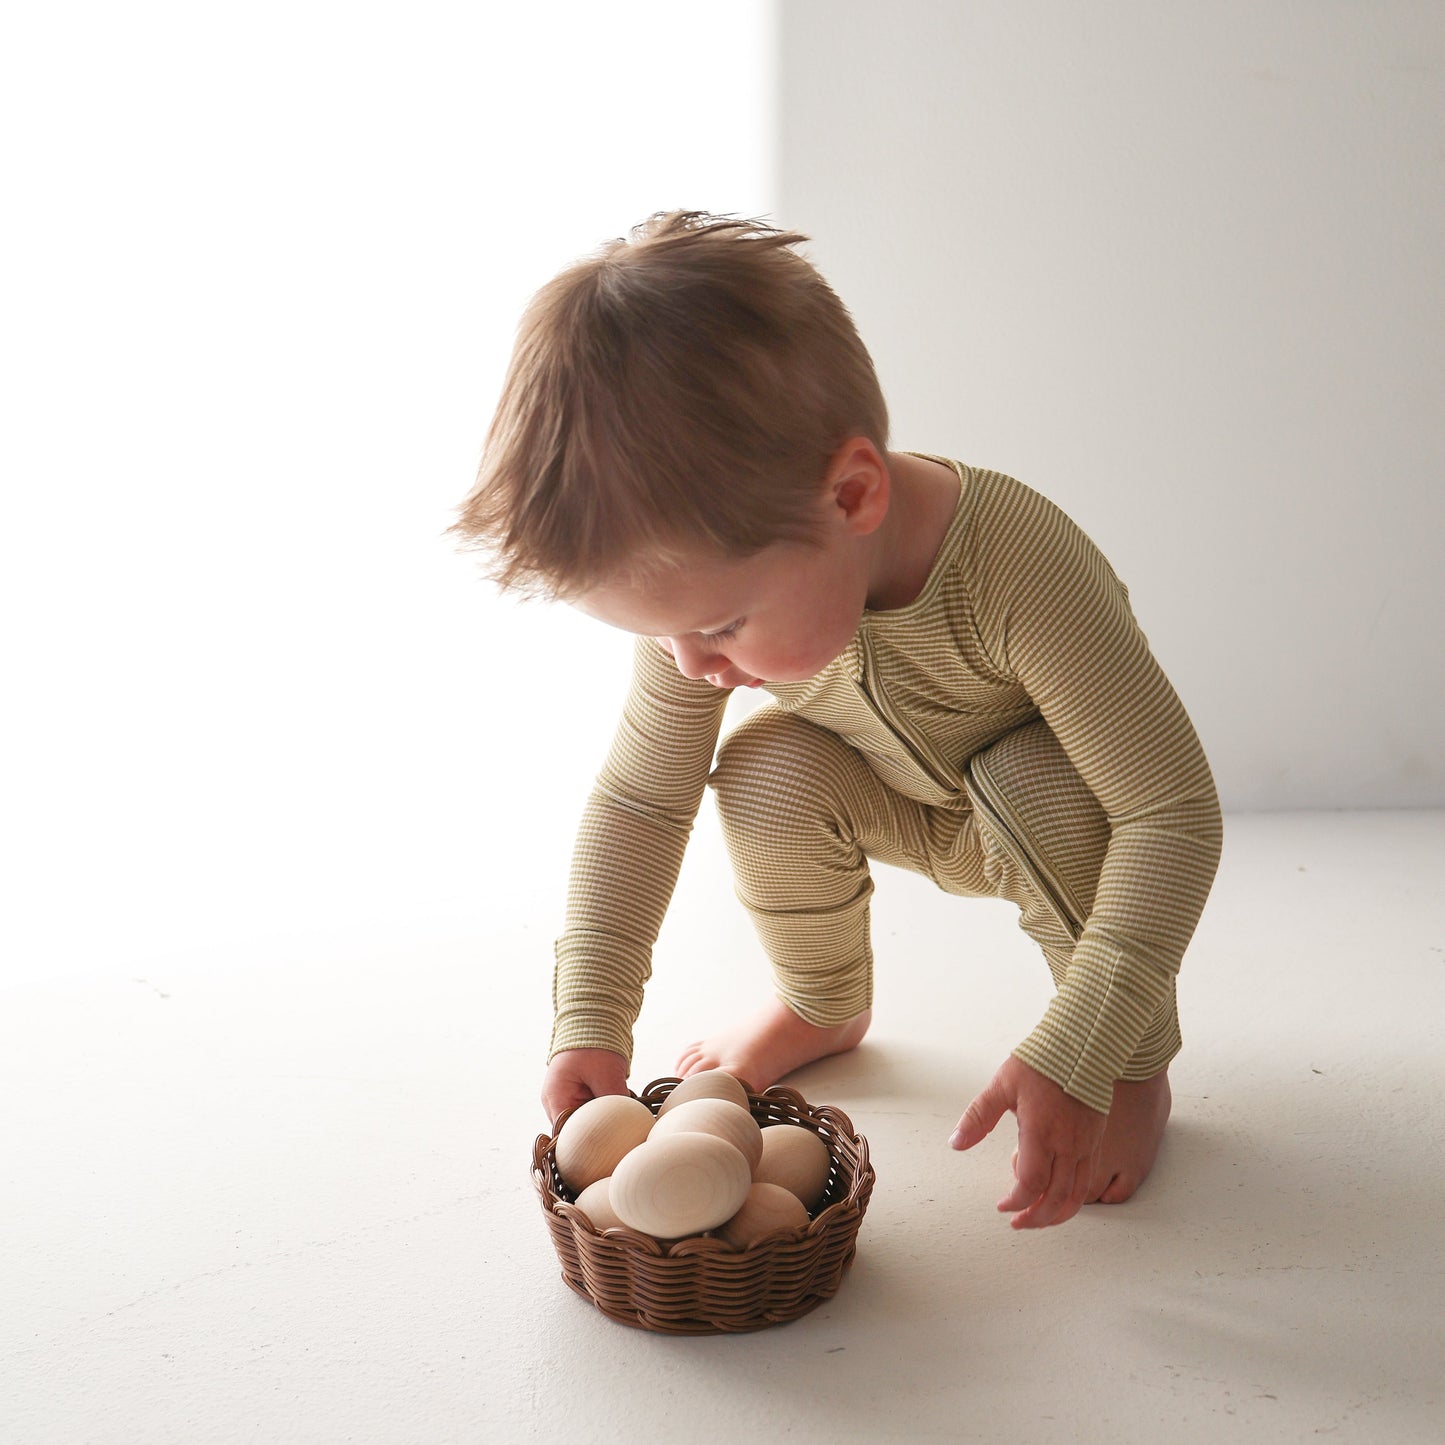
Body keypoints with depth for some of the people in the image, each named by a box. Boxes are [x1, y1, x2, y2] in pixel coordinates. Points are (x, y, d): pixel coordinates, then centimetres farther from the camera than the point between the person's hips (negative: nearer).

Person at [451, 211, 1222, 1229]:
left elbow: (1174, 811, -38)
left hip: (1054, 806, -3)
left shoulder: (1020, 570, -43)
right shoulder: (711, 584, -26)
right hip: (905, 814, 4)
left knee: (1041, 782, -36)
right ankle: (826, 1007, 5)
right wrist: (589, 1018, -21)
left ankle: (1138, 1058, -9)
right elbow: (637, 802, -14)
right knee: (764, 771, -24)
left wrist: (1073, 1057, -42)